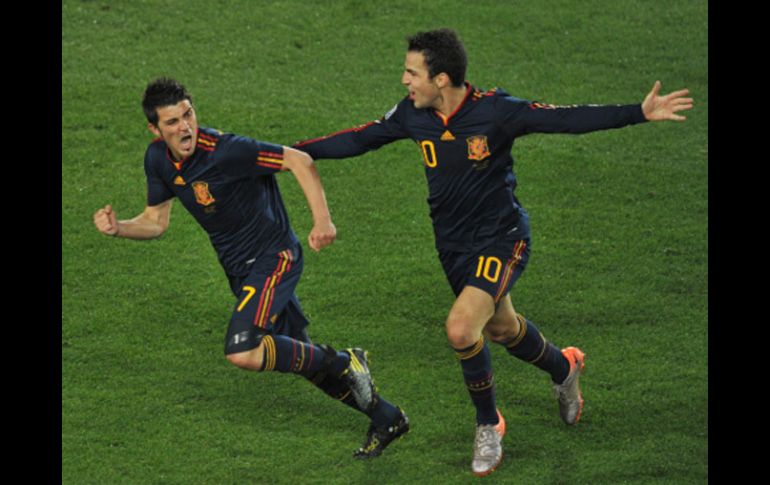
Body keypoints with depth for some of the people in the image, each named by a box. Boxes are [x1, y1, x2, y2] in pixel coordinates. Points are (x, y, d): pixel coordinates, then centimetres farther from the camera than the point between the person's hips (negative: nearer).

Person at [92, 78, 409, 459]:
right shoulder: (158, 159, -2)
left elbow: (299, 161, -22)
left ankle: (346, 364, -5)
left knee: (243, 352, -26)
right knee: (302, 359, 16)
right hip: (241, 269, 8)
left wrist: (322, 220, -30)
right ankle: (386, 419, 34)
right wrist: (118, 227, -11)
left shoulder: (225, 151, -25)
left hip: (274, 258, -8)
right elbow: (155, 221, 9)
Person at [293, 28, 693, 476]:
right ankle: (563, 368, 53)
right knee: (501, 329, 21)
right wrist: (295, 152, 5)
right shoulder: (412, 115, -8)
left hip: (502, 238, -6)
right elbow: (360, 139, 6)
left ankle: (488, 424, 2)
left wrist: (640, 113, -25)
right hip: (453, 244, 6)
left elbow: (567, 119, -18)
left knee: (461, 329, -22)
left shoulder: (495, 110, -22)